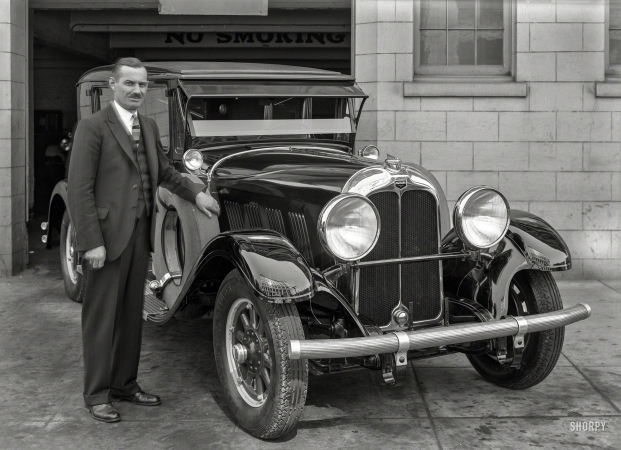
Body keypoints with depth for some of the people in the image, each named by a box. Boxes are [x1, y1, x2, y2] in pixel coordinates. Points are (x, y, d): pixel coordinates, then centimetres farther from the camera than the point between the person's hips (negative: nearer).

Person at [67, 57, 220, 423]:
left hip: (139, 234, 7)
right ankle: (97, 394, 14)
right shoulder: (93, 127, -9)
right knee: (101, 317, 3)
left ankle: (125, 382, 28)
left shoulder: (149, 126, 12)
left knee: (132, 314, 14)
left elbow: (164, 171, 26)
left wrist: (196, 193, 11)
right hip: (107, 235, -7)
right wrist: (92, 242, -18)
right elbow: (80, 188, -14)